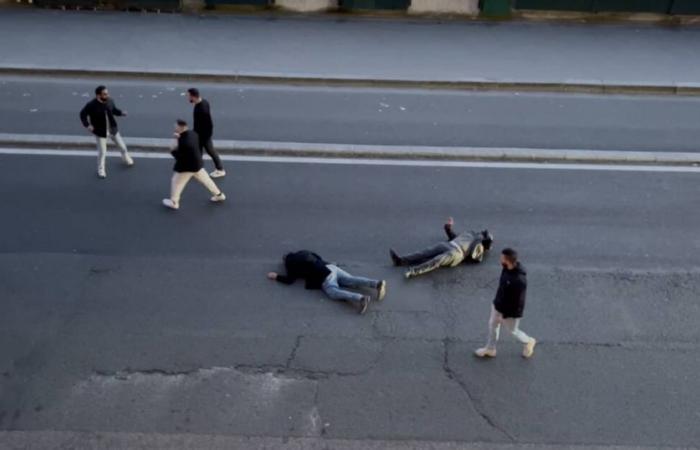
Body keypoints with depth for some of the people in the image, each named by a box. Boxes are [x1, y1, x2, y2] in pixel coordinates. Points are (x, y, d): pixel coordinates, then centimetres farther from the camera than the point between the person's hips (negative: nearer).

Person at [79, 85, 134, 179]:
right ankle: (100, 170, 23)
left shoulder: (110, 101, -11)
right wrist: (87, 125, -17)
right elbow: (83, 114, -7)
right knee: (102, 152, 1)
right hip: (100, 132, -4)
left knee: (122, 146, 16)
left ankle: (126, 159, 46)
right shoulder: (91, 105, -22)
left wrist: (121, 113, -11)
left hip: (113, 129, 4)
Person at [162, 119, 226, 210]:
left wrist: (173, 150, -11)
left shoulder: (184, 142, -30)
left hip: (187, 165, -8)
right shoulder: (192, 133, -5)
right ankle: (219, 194, 33)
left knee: (176, 182, 10)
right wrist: (179, 138, -5)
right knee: (205, 178, 23)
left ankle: (174, 202, 22)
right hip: (196, 163, 8)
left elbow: (179, 156, -25)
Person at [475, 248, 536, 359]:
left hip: (511, 311, -8)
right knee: (492, 325, 21)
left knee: (513, 330, 18)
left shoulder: (519, 280, -39)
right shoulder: (507, 268, -13)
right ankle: (490, 349, 43)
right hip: (498, 305, 8)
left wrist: (504, 315, -20)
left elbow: (517, 302, -29)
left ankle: (529, 342, 48)